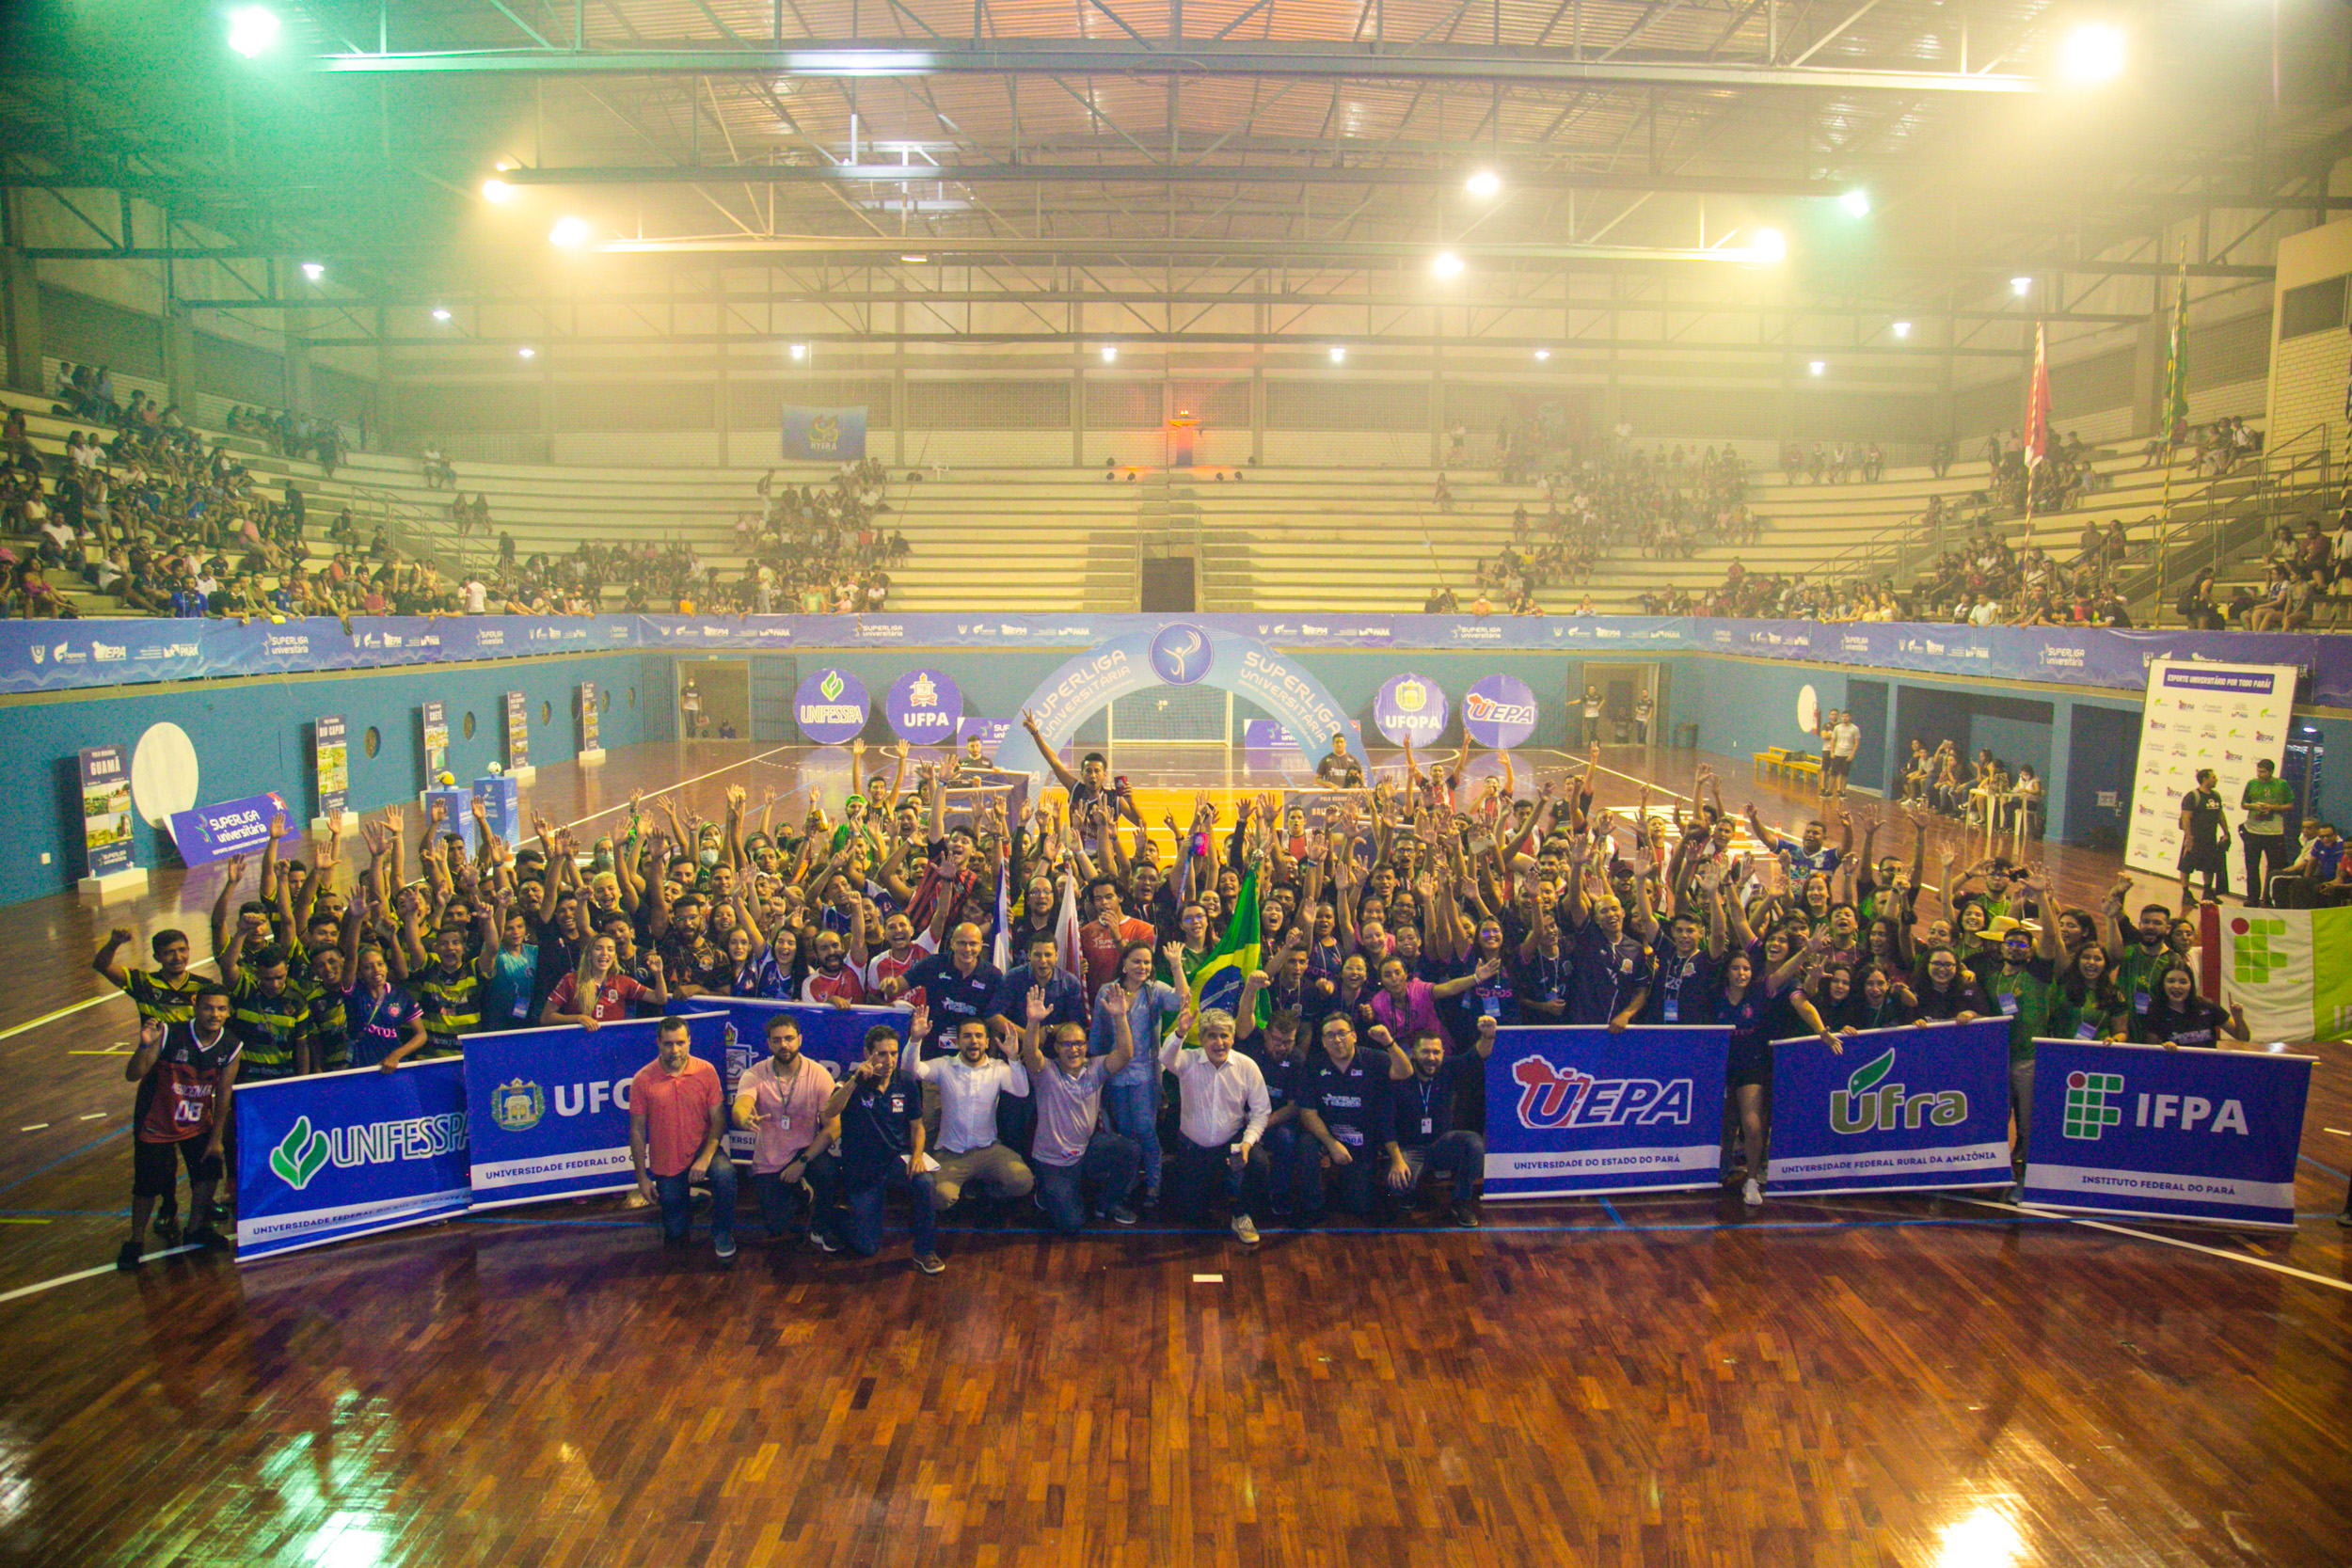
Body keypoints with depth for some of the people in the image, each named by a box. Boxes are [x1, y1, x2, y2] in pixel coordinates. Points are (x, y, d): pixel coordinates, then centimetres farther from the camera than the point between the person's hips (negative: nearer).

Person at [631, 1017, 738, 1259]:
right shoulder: (643, 1080, -10)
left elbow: (718, 1119, -9)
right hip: (665, 1164, 1)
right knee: (675, 1234, 6)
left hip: (702, 1149, -1)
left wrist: (705, 1158, -23)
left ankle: (722, 1233, -8)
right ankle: (687, 1202, 43)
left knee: (725, 1173, -35)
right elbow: (637, 1130, -3)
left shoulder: (706, 1071, -10)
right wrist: (641, 1178, -4)